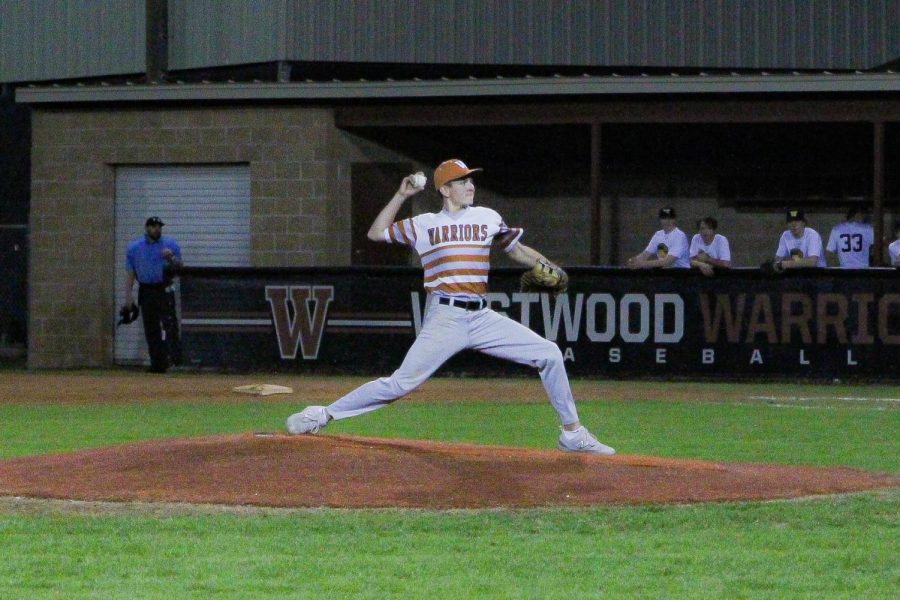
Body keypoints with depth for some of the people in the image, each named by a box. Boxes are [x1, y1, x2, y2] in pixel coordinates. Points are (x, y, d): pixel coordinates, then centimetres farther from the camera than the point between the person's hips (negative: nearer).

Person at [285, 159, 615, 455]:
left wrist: (548, 268, 5)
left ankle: (572, 432, 6)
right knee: (402, 382, -12)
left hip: (482, 318, 3)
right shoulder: (424, 224, 8)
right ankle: (325, 414, -3)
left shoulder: (487, 218, 14)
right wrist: (401, 195, 4)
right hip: (444, 318, -3)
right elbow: (376, 233, 10)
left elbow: (516, 249, 21)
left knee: (549, 354, -4)